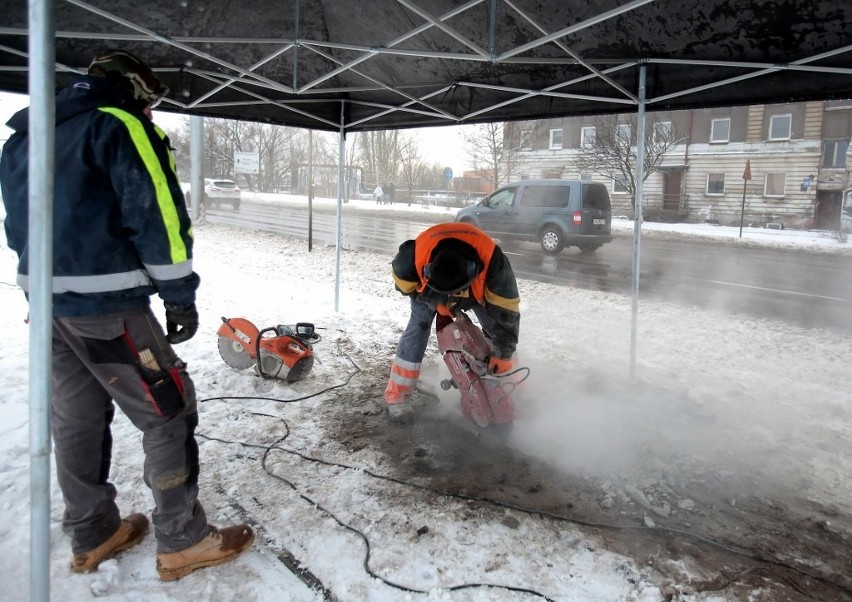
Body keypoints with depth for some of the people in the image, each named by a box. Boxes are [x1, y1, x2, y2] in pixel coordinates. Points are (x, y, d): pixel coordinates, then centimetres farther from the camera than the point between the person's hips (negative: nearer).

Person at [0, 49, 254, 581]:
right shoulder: (120, 126, -7)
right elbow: (157, 214, -16)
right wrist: (179, 294, -13)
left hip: (46, 301, 9)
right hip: (106, 303, -9)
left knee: (76, 419, 15)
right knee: (169, 414, -1)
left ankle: (92, 537, 27)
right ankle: (183, 542, 6)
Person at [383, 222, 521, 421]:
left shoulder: (492, 260, -45)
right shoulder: (416, 255, -43)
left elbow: (505, 308, -33)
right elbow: (403, 282, -17)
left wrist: (504, 353, -27)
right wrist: (438, 304, -17)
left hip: (477, 285, 1)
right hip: (428, 285, 0)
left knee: (498, 327, -5)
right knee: (417, 328, -15)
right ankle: (397, 395, -6)